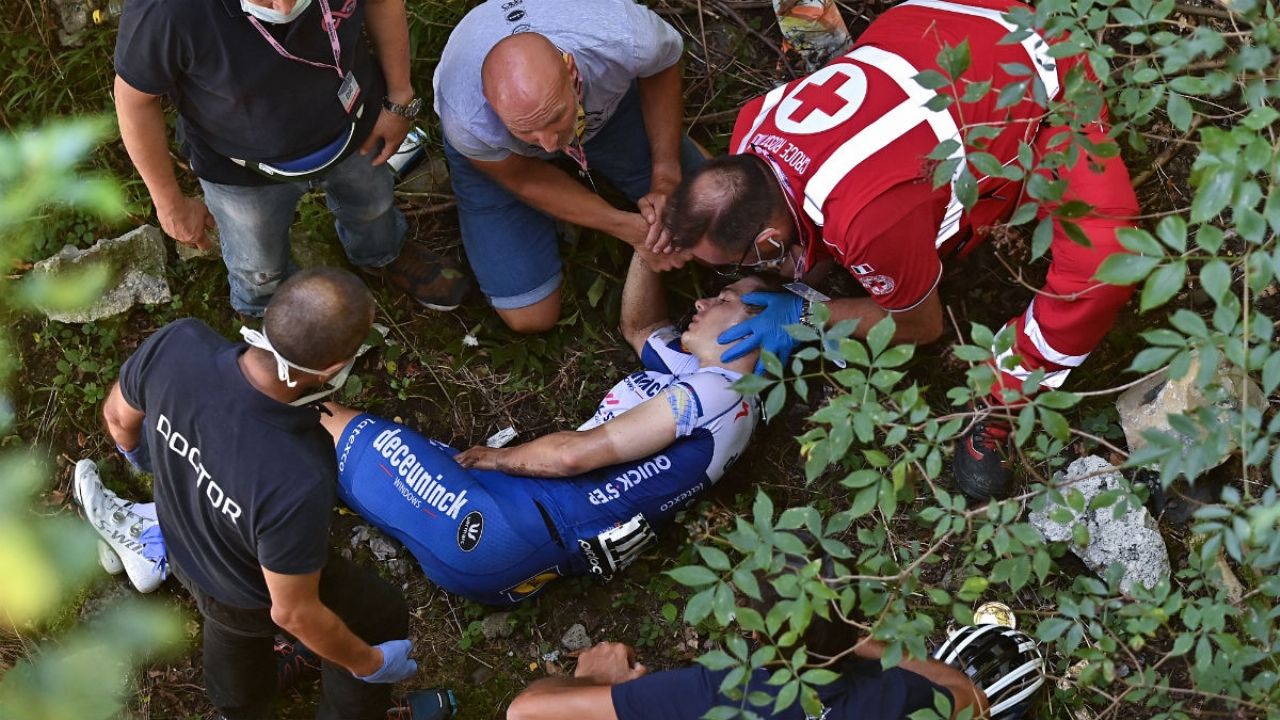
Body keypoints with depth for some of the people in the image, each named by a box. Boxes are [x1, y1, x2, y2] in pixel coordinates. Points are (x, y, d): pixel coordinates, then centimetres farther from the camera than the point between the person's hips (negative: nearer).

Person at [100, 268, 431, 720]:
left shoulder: (177, 344, -35)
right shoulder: (296, 482, -48)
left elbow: (118, 415, -10)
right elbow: (293, 613, -30)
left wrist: (135, 449, 15)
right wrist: (368, 662, -10)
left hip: (183, 547, 5)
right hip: (252, 596, -5)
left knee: (232, 629, 38)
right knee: (383, 617, 26)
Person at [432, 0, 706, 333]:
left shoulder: (628, 40, -43)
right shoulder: (467, 120, -44)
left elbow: (663, 66, -15)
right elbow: (521, 178, -20)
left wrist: (666, 176, -20)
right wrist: (627, 227, -23)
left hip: (604, 100, 2)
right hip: (502, 154, -2)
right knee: (531, 316, -5)